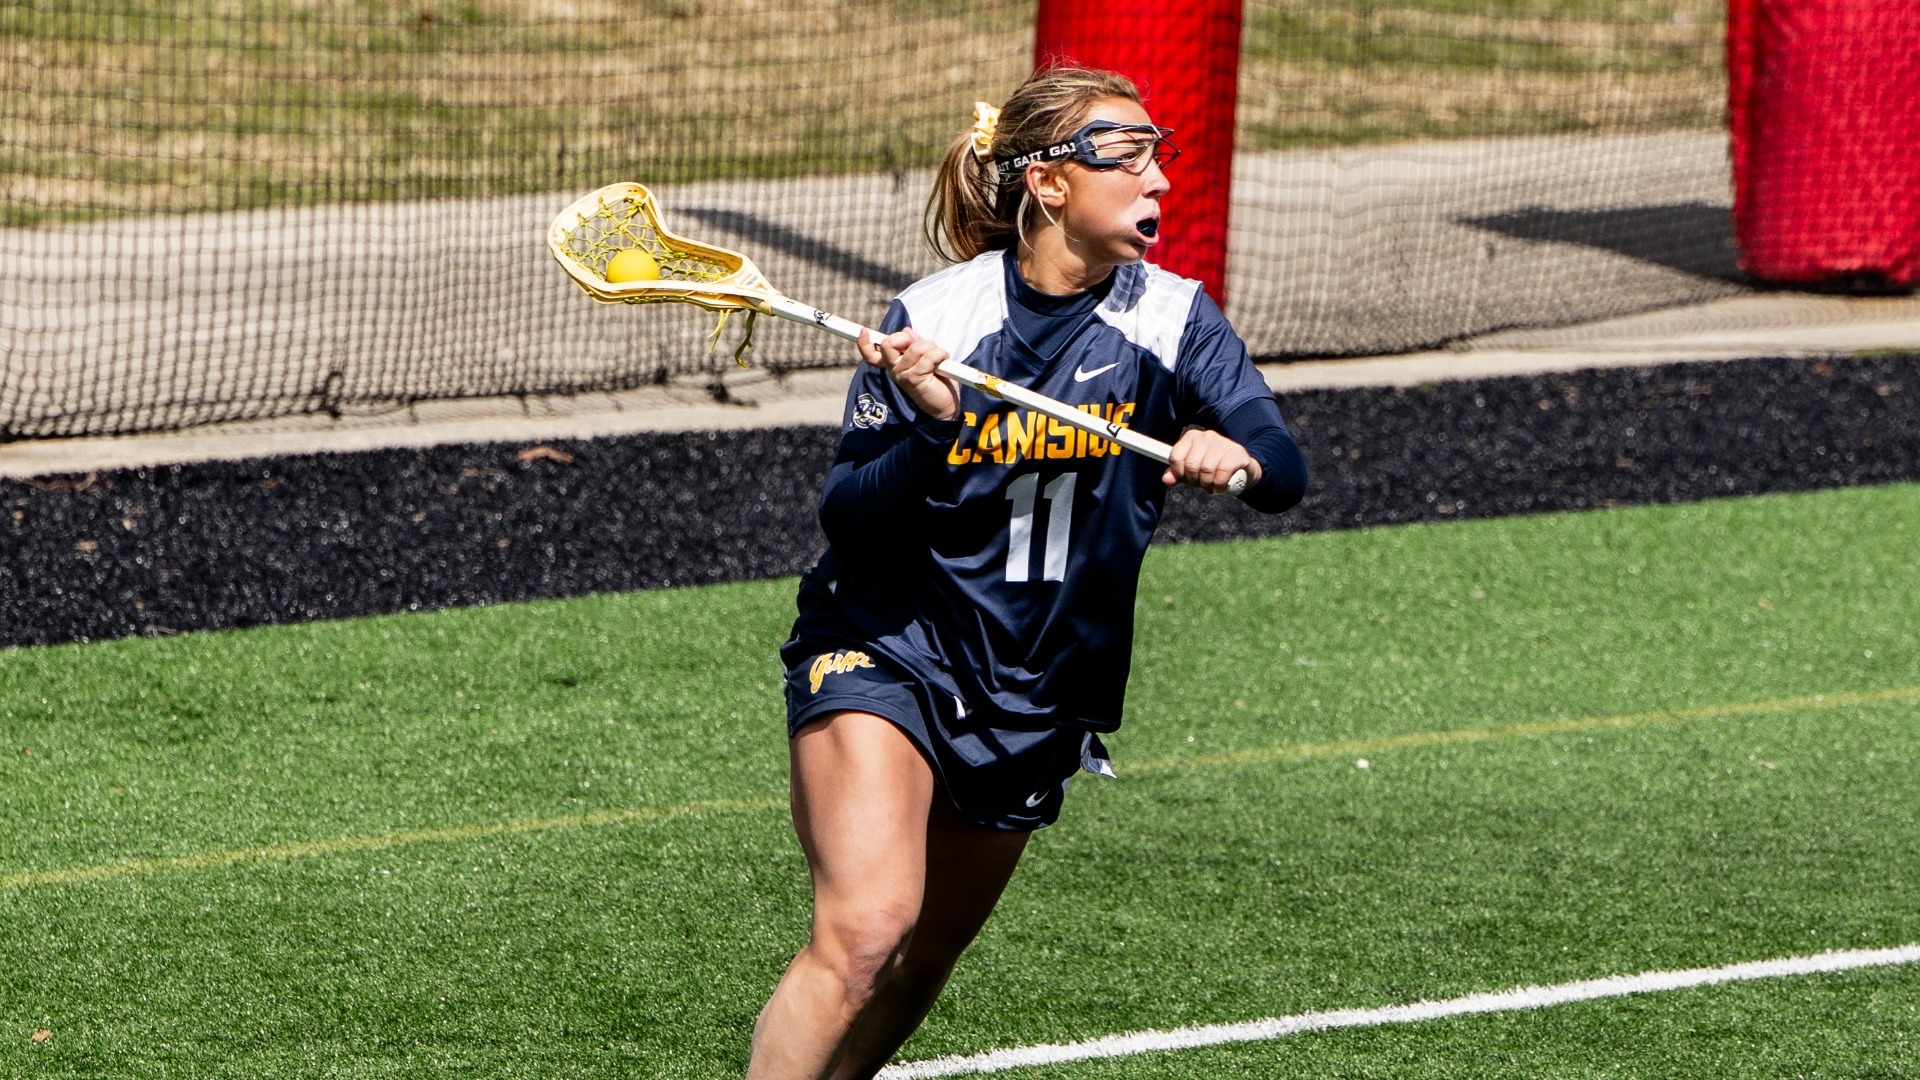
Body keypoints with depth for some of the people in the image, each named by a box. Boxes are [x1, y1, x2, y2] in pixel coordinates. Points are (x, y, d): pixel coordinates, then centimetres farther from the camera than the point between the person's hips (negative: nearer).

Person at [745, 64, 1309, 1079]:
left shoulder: (1171, 319, -6)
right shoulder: (933, 318, -14)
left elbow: (1285, 472, -15)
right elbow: (848, 522, -12)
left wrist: (1237, 454, -38)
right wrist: (928, 428, -30)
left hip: (1035, 692, 4)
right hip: (887, 650, -4)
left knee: (916, 969, 14)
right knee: (865, 929, -24)